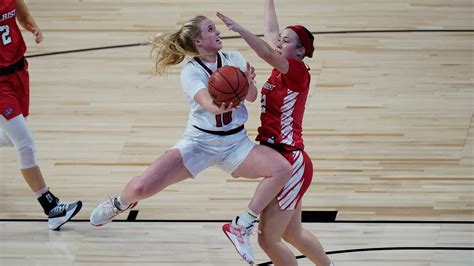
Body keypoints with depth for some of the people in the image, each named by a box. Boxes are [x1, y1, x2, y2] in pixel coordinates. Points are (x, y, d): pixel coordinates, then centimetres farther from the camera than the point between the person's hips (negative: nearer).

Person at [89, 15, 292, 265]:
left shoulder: (234, 59, 2)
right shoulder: (191, 71, -8)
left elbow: (252, 96, -6)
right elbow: (208, 104, -26)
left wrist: (248, 82, -30)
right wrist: (217, 105, -50)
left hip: (235, 142, 3)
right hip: (199, 140, -3)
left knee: (282, 169, -23)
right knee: (142, 187, -20)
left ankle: (241, 226, -8)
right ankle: (118, 204, 20)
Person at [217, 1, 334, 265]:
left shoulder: (298, 72, -12)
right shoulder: (281, 70, 9)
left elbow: (268, 54, -30)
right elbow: (270, 32, 22)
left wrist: (240, 29, -37)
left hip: (291, 164, -9)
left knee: (268, 238, -6)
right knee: (292, 234, 21)